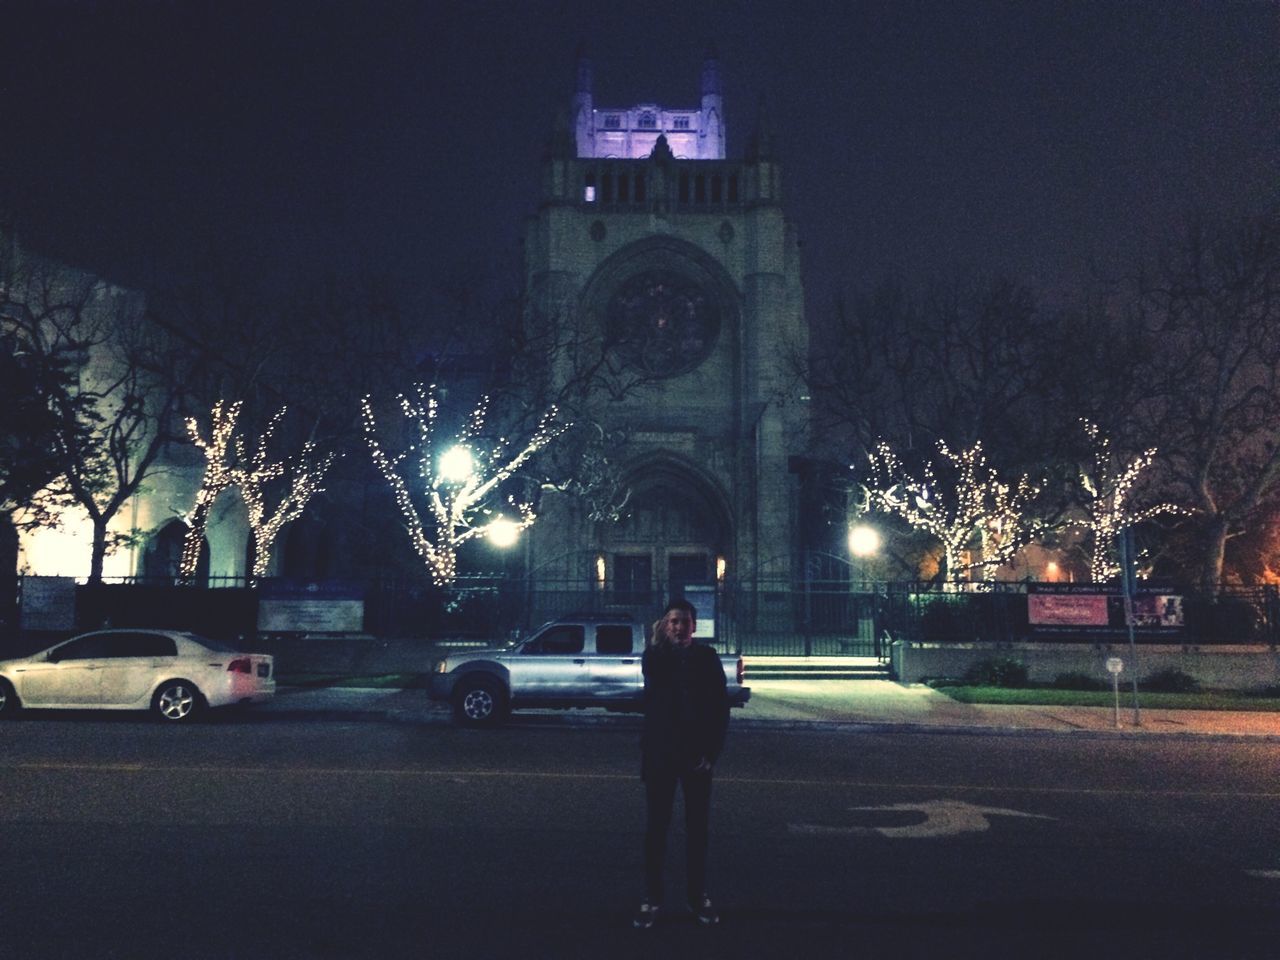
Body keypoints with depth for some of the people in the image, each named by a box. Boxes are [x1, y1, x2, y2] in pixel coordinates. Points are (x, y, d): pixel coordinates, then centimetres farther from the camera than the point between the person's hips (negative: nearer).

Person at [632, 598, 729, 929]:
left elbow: (721, 707, -1)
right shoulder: (654, 656, 4)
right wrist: (657, 642, -16)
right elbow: (653, 676, -15)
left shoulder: (707, 658, 2)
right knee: (655, 827, 4)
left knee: (698, 827, 9)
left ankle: (697, 895, 21)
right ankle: (651, 898, 14)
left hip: (697, 755, 1)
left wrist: (711, 751, -7)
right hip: (660, 754, 0)